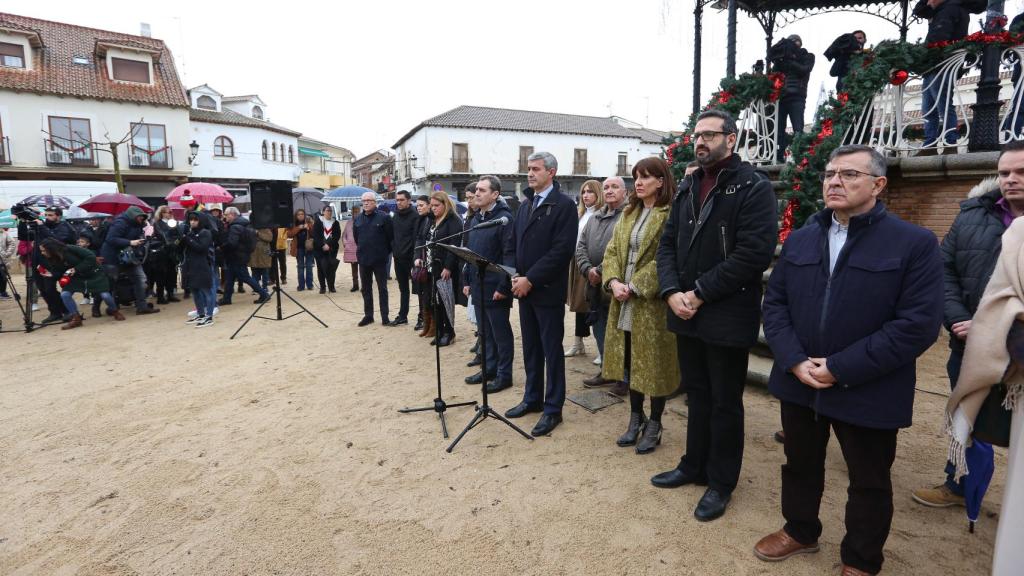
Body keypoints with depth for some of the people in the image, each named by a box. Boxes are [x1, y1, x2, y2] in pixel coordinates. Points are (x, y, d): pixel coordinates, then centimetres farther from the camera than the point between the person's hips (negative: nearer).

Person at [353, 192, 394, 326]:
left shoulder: (384, 217, -8)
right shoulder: (357, 219, 8)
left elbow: (391, 237, -6)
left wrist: (385, 252, 0)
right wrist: (362, 250, 16)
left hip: (380, 259, -5)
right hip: (363, 259, 5)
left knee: (382, 289, 3)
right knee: (366, 289, 11)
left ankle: (385, 317, 8)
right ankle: (368, 315, 21)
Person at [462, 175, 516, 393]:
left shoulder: (504, 218, -13)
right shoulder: (475, 219, 13)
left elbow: (510, 255, -17)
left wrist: (503, 287, -20)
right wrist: (466, 281, 13)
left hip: (495, 288, -8)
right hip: (477, 286, 8)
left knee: (501, 332, 4)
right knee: (484, 332, 16)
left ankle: (504, 375, 15)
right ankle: (488, 369, 29)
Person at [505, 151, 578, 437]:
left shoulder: (564, 205, -9)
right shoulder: (525, 205, 14)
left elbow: (562, 249, -17)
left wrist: (531, 279, -17)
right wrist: (516, 276, 2)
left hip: (548, 290, -7)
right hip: (524, 288, 7)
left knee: (552, 350, 3)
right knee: (530, 347, 15)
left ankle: (553, 409, 14)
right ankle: (532, 398, 29)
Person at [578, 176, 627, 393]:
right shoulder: (594, 219, 17)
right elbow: (581, 246, 11)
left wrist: (601, 271, -17)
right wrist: (588, 269, -6)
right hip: (595, 286, 8)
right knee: (600, 331, 16)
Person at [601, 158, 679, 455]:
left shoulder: (671, 215, -9)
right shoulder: (628, 214, 14)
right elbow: (612, 251, 8)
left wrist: (634, 287, -20)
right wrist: (613, 281, -9)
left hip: (652, 303, -7)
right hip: (624, 303, 7)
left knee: (654, 362, 5)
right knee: (630, 360, 15)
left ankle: (654, 425, 22)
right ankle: (636, 418, 31)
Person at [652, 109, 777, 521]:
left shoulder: (754, 188, -8)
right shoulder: (688, 191, 13)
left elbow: (754, 252, -19)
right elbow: (668, 245, 8)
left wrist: (700, 293, -18)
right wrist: (672, 292, -9)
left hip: (729, 317, -6)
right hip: (686, 314, 6)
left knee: (725, 403, 9)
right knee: (697, 396, 19)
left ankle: (721, 483, 27)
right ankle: (694, 465, 36)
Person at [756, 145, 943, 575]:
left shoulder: (916, 243, -9)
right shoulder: (799, 240, 6)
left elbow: (919, 324, -17)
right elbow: (775, 303, 3)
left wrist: (840, 368, -19)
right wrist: (795, 361, -12)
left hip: (868, 393, -4)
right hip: (799, 383, 4)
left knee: (869, 483, 16)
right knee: (800, 465, 21)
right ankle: (800, 531, 45)